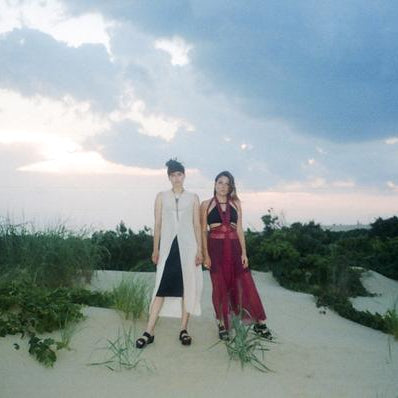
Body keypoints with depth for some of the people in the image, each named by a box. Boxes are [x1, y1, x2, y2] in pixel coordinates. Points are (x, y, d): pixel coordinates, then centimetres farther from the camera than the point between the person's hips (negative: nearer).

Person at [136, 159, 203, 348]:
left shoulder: (193, 198, 8)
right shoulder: (161, 197, 8)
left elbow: (197, 225, 7)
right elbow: (158, 224, 7)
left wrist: (199, 250, 0)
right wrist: (155, 249, 2)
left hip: (188, 245, 1)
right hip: (168, 245, -1)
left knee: (188, 286, 2)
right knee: (161, 287, -4)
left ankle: (183, 329, 12)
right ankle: (149, 332, -1)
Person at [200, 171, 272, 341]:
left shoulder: (235, 203, 9)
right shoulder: (206, 204, 2)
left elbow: (239, 228, 7)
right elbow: (203, 231, 0)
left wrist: (244, 252, 1)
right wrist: (205, 254, -7)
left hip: (234, 247, 2)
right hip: (215, 248, -2)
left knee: (245, 284, 2)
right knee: (220, 287, 4)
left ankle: (259, 323, 12)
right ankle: (222, 325, 17)